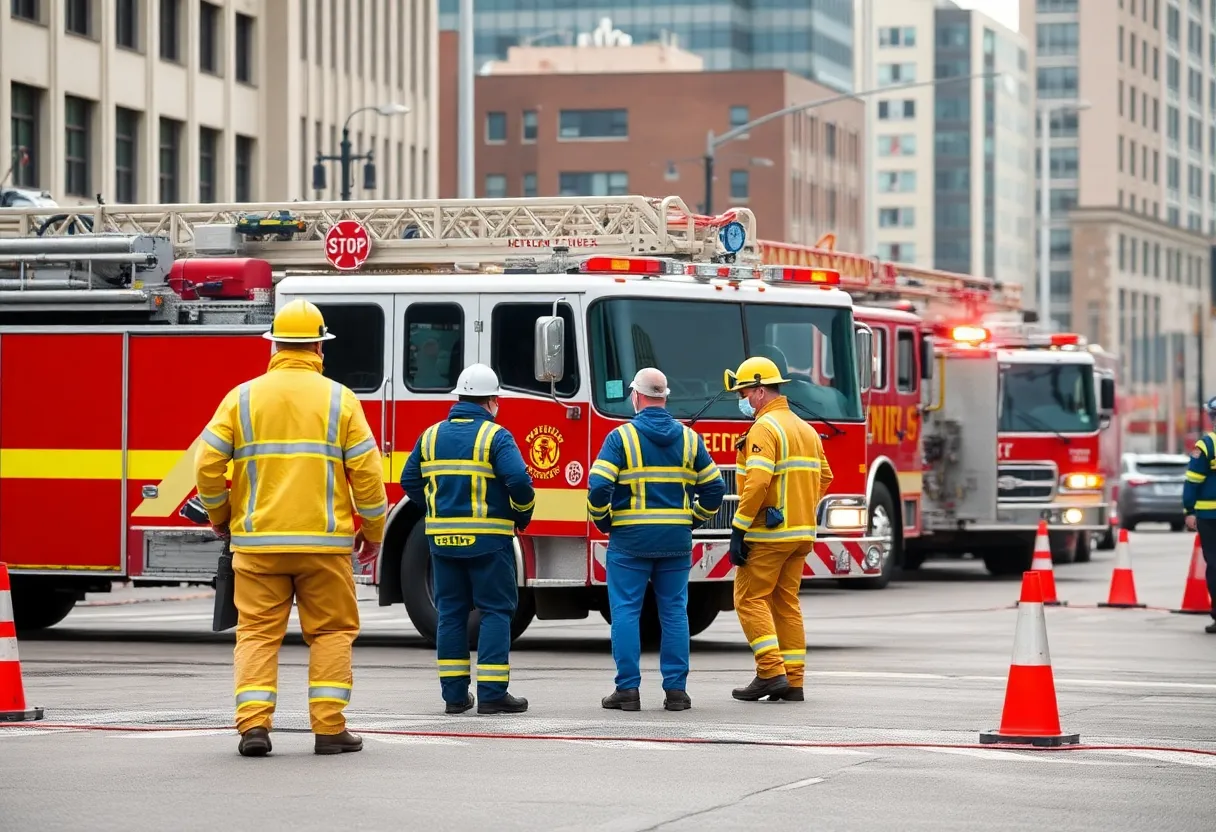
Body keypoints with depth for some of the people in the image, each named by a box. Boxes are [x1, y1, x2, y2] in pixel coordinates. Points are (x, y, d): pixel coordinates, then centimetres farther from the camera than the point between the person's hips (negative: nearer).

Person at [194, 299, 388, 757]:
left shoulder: (242, 397, 2)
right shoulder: (339, 399, 0)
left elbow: (207, 463, -1)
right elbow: (366, 471, -2)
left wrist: (220, 517, 15)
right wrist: (373, 531, 11)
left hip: (257, 539, 1)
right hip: (324, 541, -1)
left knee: (257, 632, 6)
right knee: (331, 630, 9)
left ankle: (253, 724, -4)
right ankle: (329, 728, 4)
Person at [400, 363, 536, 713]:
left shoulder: (431, 435, 8)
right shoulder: (496, 437, -8)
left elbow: (410, 482, 11)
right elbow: (519, 481, -17)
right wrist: (522, 517, 1)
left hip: (443, 538, 5)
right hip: (488, 538, -5)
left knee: (451, 613, 10)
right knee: (496, 611, 1)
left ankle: (454, 694, 9)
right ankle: (491, 693, -5)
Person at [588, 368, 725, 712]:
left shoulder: (621, 437, -7)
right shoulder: (689, 439, 5)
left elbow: (598, 488, -14)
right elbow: (714, 488, 6)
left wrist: (604, 522, 2)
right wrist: (693, 521, 16)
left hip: (630, 539, -3)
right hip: (676, 541, 3)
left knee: (626, 612, 2)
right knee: (674, 612, 7)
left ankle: (628, 689, -1)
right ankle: (676, 690, 6)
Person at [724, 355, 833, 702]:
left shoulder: (765, 428, -13)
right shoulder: (806, 429, 16)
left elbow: (757, 482, -23)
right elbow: (824, 477, 21)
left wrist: (739, 529, -20)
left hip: (768, 532, -9)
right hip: (801, 535, 9)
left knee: (750, 598, -2)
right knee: (787, 602, 11)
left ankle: (771, 672, -11)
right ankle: (793, 681, 8)